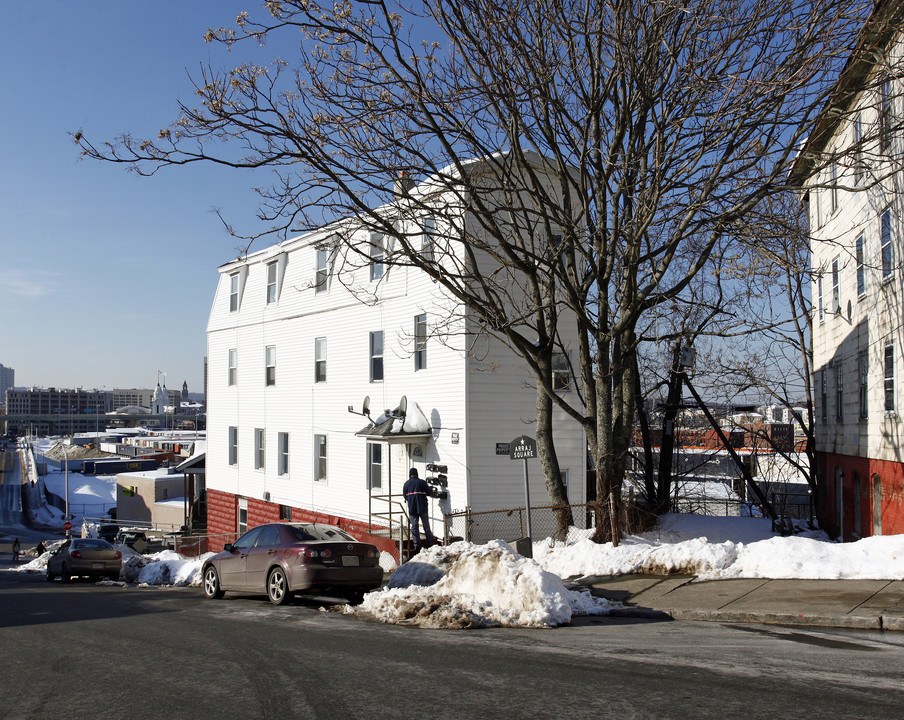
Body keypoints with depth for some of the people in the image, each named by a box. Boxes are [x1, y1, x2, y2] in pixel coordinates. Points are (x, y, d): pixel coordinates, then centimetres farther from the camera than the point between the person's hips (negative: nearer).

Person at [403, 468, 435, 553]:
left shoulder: (406, 484, 4)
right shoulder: (422, 482, -2)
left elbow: (405, 496, 8)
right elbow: (429, 492, 1)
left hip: (412, 509, 1)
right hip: (422, 508, -1)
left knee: (414, 527, 5)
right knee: (426, 526, 7)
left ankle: (417, 546, -1)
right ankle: (430, 544, 9)